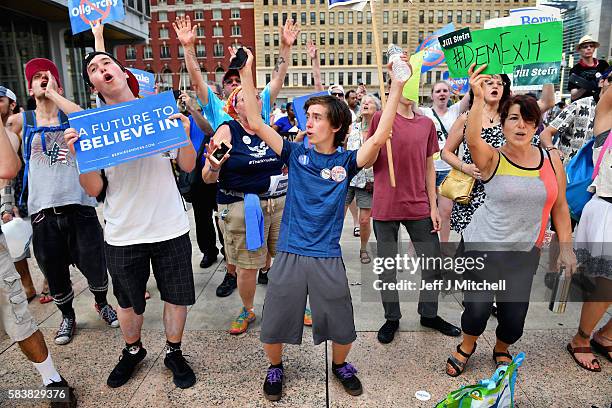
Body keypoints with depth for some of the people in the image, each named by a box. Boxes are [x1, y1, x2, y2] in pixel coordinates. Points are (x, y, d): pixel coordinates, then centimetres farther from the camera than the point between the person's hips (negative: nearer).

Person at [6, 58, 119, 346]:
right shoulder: (20, 121, 8)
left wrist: (53, 94, -13)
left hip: (79, 206, -1)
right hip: (43, 211, 2)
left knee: (95, 269, 5)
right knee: (55, 274, 13)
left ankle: (102, 303, 35)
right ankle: (68, 316, 37)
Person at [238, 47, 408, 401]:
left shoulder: (346, 161, -3)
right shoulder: (296, 153, 1)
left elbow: (379, 138, -18)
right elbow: (256, 123, -5)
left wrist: (397, 86, -21)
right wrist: (247, 74, -11)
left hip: (327, 258, -1)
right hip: (289, 254, 1)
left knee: (340, 325, 13)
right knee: (275, 323, 12)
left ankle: (340, 364, 44)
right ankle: (275, 366, 42)